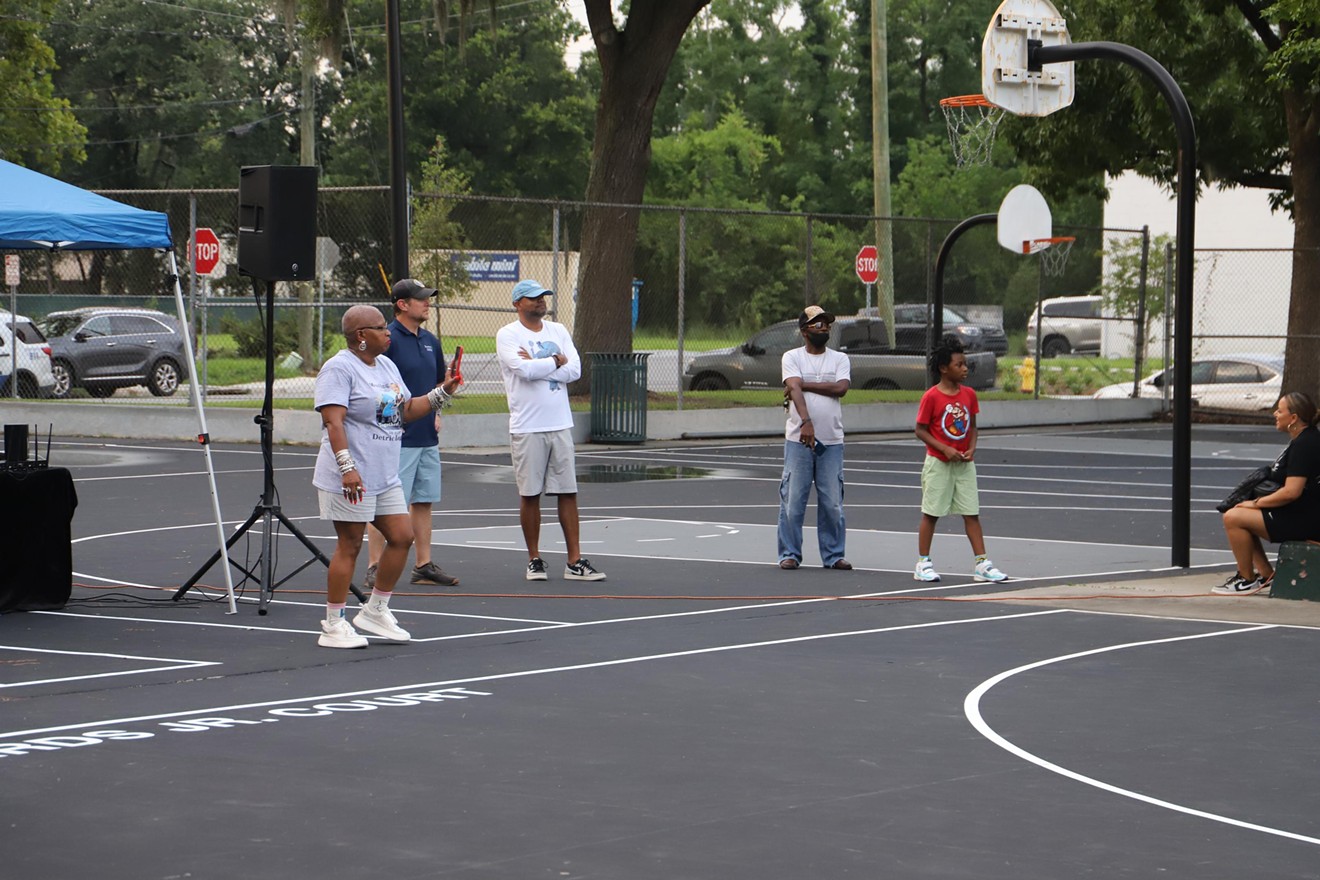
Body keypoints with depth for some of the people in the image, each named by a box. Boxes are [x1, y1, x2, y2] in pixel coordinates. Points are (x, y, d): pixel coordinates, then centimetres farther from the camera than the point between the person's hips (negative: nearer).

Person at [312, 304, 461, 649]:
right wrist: (347, 467, -30)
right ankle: (333, 627, 4)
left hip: (385, 477, 9)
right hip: (352, 479, -9)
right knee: (349, 545, -5)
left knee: (402, 536, 7)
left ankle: (375, 610, 21)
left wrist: (442, 393, 11)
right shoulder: (339, 368, -12)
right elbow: (333, 420, -21)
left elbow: (405, 410, 24)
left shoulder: (386, 366, 15)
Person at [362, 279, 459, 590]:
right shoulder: (386, 340, -11)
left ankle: (424, 566, 18)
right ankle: (374, 568, -1)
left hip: (428, 437, 8)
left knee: (423, 501, 11)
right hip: (397, 438, -8)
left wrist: (437, 412, 13)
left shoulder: (431, 341, 13)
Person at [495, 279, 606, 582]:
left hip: (560, 424, 4)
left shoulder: (558, 330, 11)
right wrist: (556, 361, -5)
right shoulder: (507, 335, -4)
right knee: (529, 495, 2)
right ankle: (534, 559, 13)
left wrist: (537, 366, -11)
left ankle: (575, 562, 4)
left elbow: (575, 369, -2)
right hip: (527, 428, -4)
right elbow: (524, 369, -19)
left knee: (568, 492, 2)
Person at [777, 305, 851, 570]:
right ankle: (789, 554, 6)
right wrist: (806, 421, -29)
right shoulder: (792, 357, 3)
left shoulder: (840, 359, 10)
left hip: (832, 441, 2)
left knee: (832, 502, 4)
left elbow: (841, 388, -8)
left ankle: (833, 555, 13)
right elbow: (795, 389, -14)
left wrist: (805, 384, -11)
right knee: (792, 499, -2)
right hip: (798, 439, -2)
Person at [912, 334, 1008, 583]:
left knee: (972, 514, 3)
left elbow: (972, 426, 12)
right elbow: (920, 430, -9)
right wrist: (945, 449, -18)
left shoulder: (969, 394, 3)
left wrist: (971, 448, -5)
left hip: (964, 463, 4)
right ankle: (923, 564, 12)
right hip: (938, 463, -4)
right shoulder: (931, 397, -12)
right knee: (931, 513, 3)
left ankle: (982, 564, 4)